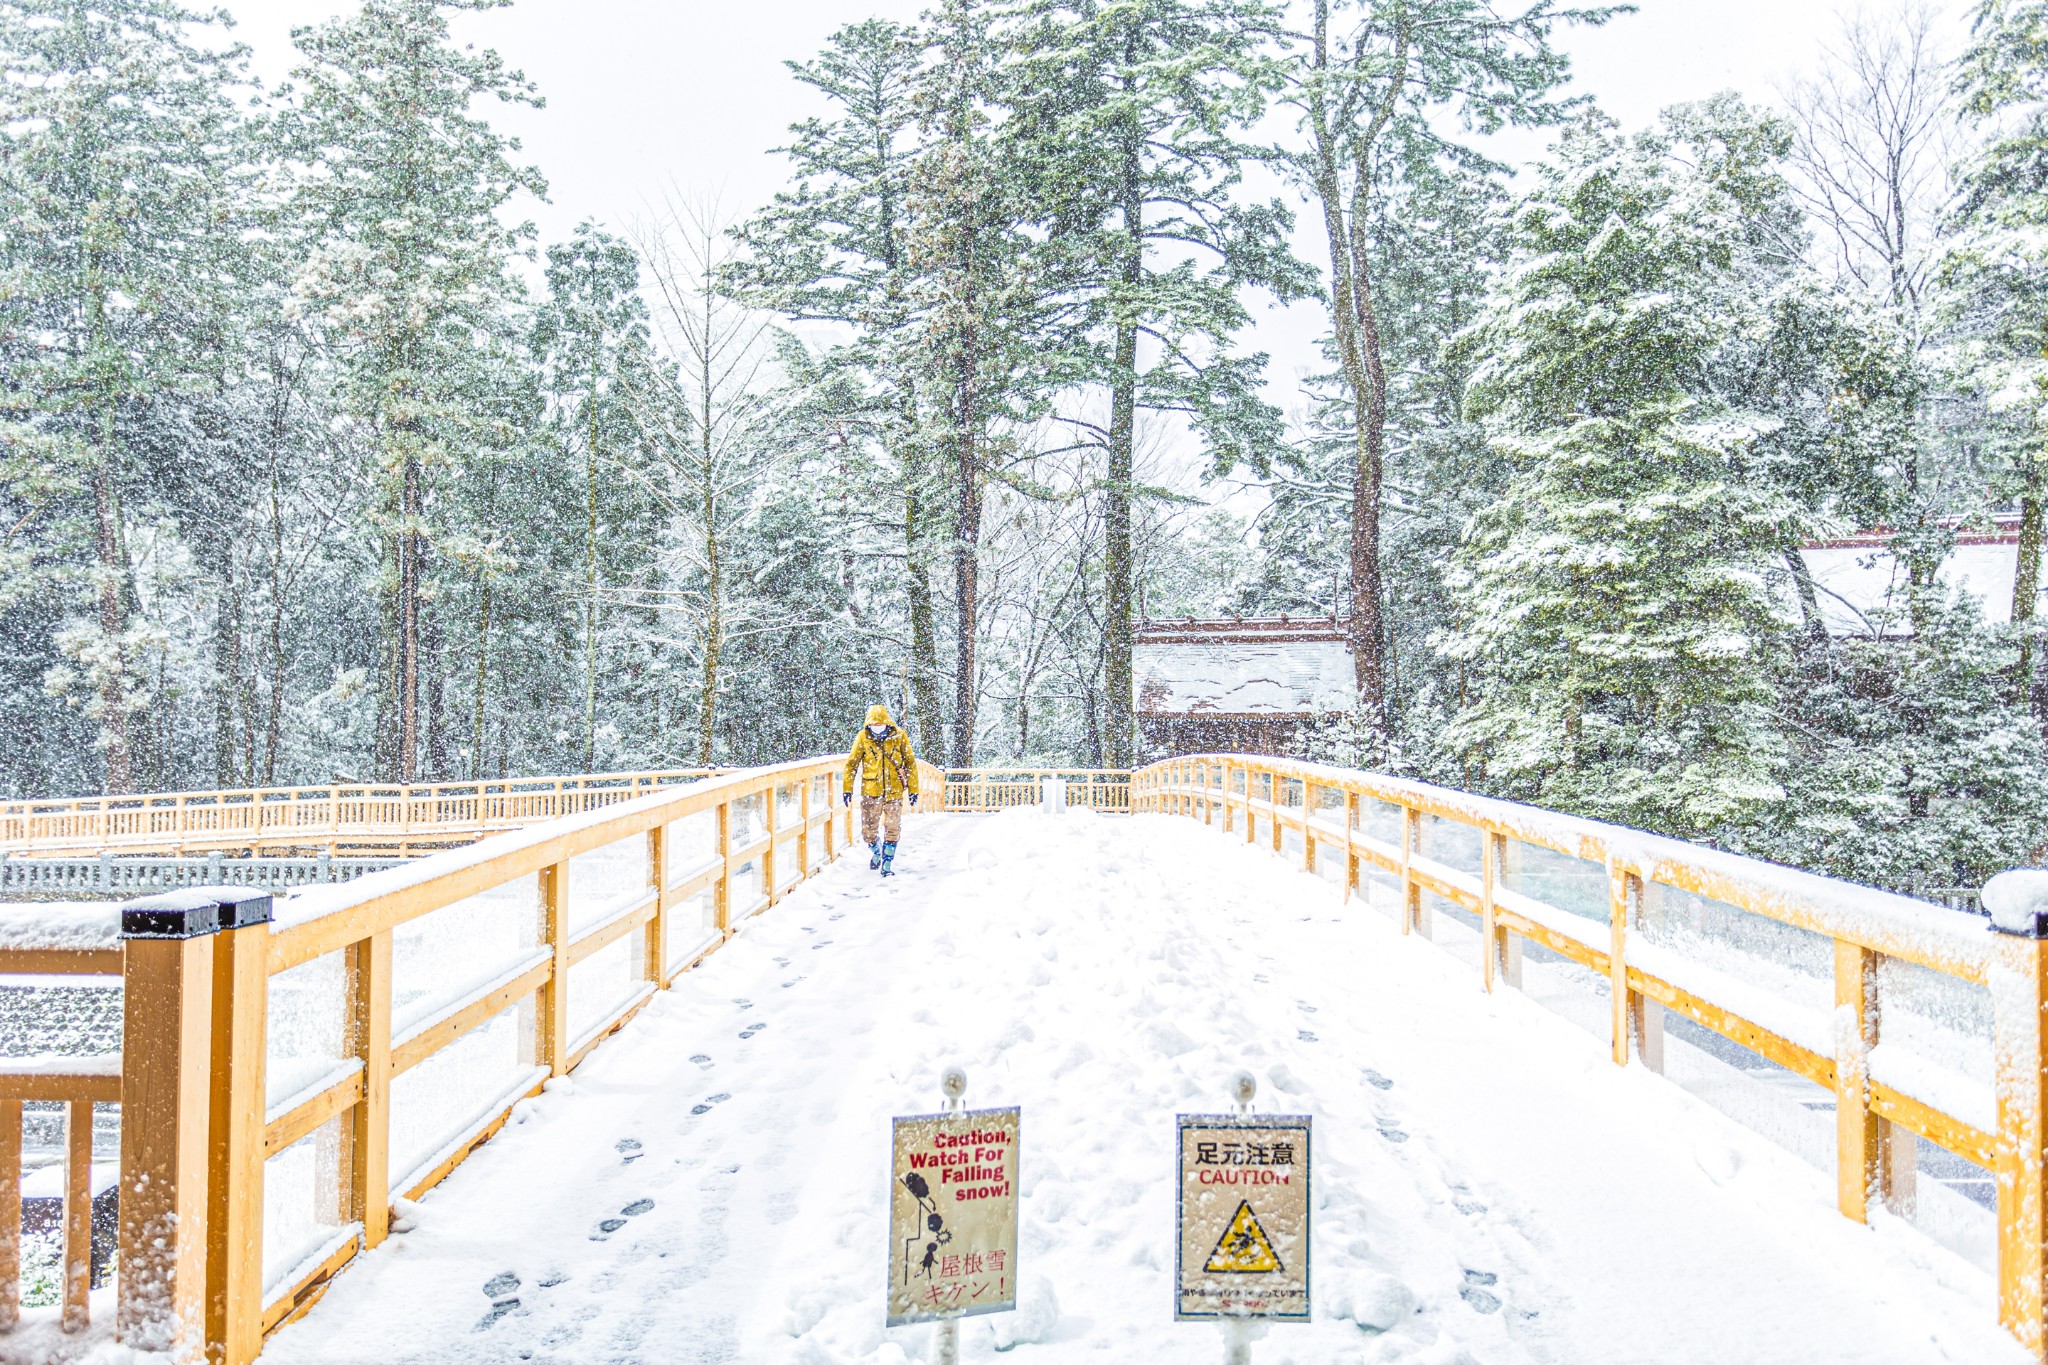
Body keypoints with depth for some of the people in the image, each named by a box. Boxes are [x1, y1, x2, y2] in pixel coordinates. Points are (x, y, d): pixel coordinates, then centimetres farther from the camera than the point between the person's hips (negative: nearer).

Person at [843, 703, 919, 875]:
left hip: (894, 791, 0)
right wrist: (847, 789, 0)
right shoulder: (863, 738, -3)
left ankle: (887, 863, 12)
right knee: (868, 832, 4)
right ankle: (876, 852, 34)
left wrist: (913, 789, 2)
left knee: (893, 829, -2)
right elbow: (851, 764, 4)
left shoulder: (899, 737, -3)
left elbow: (910, 763, 4)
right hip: (870, 792, 0)